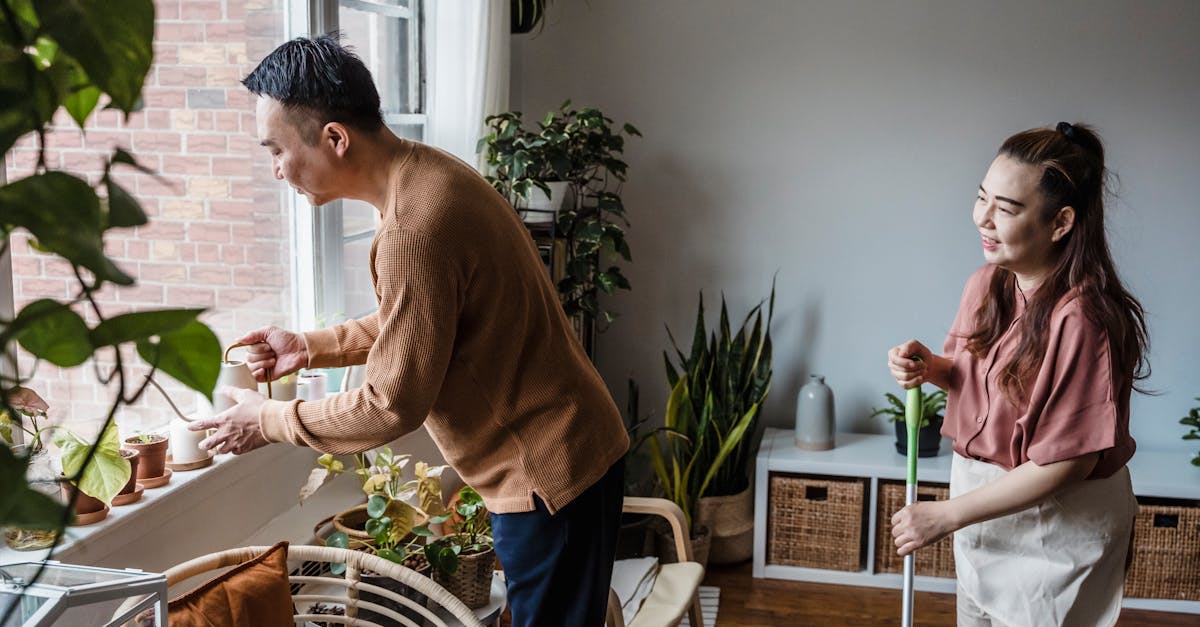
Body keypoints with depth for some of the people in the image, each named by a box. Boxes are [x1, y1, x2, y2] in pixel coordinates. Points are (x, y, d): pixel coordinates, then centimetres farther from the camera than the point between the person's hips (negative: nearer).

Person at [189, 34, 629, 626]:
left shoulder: (415, 227, -27)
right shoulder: (426, 172, 5)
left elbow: (393, 405, -21)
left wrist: (269, 421, -7)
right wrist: (308, 347, 9)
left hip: (547, 467, -10)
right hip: (555, 450, 10)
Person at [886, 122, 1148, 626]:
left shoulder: (1082, 319, -28)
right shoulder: (986, 283, -4)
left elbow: (1068, 462, -26)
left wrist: (947, 515, -22)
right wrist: (930, 367, -10)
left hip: (1058, 524, -7)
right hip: (984, 496, 7)